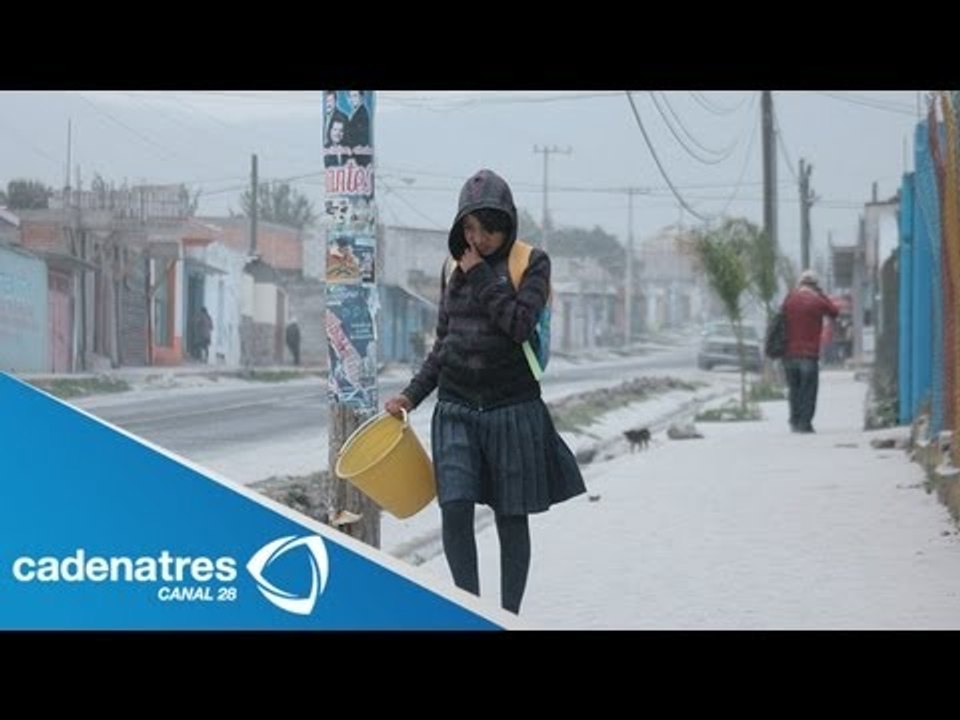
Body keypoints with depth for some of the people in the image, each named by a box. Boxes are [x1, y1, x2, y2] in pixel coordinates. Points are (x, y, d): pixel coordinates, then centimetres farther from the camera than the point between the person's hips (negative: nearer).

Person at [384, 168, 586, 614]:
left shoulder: (532, 263, -2)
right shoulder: (454, 269, 10)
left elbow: (520, 325, -16)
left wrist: (482, 277, -12)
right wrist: (412, 395, 9)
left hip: (512, 409, -3)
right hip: (456, 409, 3)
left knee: (511, 518, 4)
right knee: (455, 509, -13)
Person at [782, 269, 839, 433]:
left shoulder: (790, 299, 3)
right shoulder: (818, 301, -5)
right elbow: (835, 312, 9)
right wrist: (821, 294, 14)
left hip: (789, 354, 4)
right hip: (809, 354, -4)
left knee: (794, 389, 14)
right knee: (808, 390, 0)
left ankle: (794, 421, 13)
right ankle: (804, 423, -4)